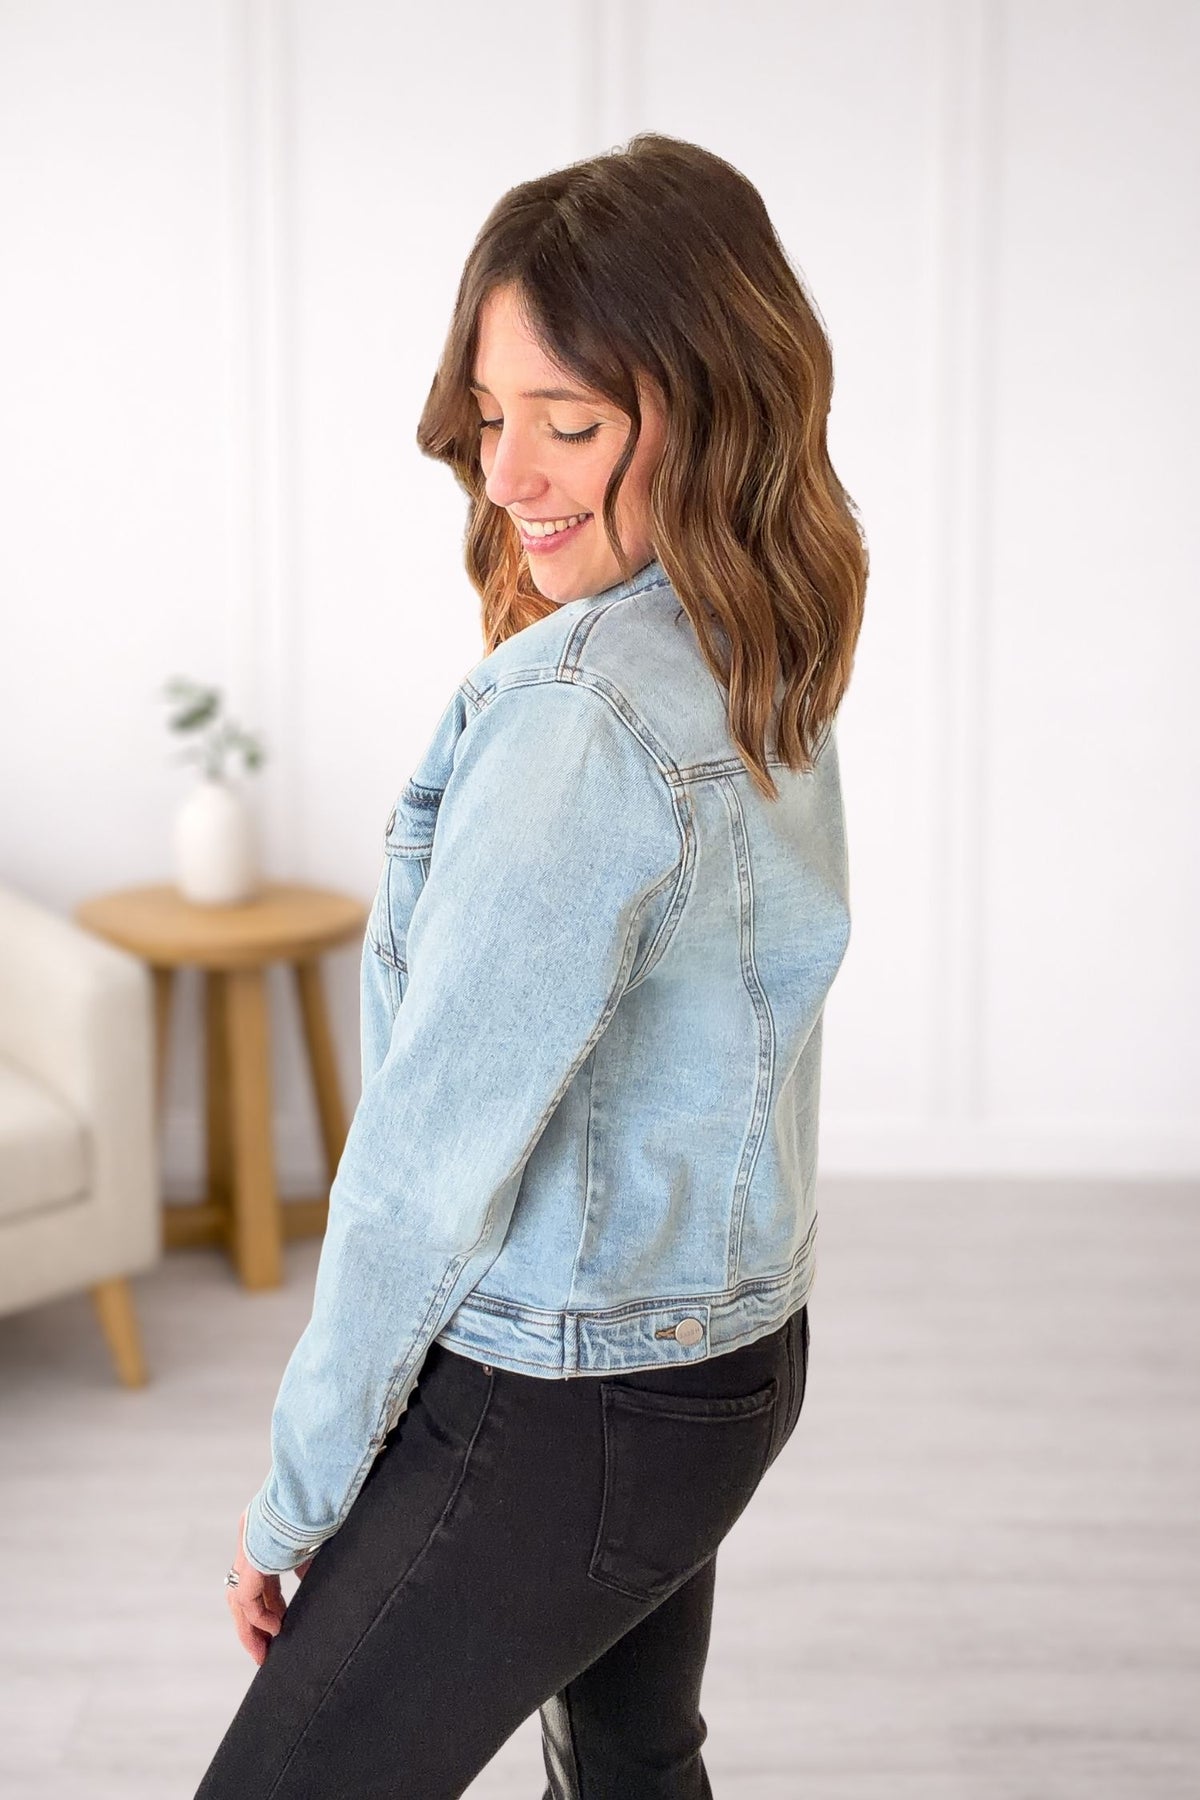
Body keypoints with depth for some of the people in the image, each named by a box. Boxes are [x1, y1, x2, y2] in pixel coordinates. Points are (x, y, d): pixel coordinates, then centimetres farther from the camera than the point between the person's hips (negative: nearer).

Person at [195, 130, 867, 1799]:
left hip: (561, 1415, -9)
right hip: (734, 1360, 9)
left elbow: (441, 1146, -23)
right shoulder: (766, 670, 2)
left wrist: (302, 1484, -10)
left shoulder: (575, 710, -27)